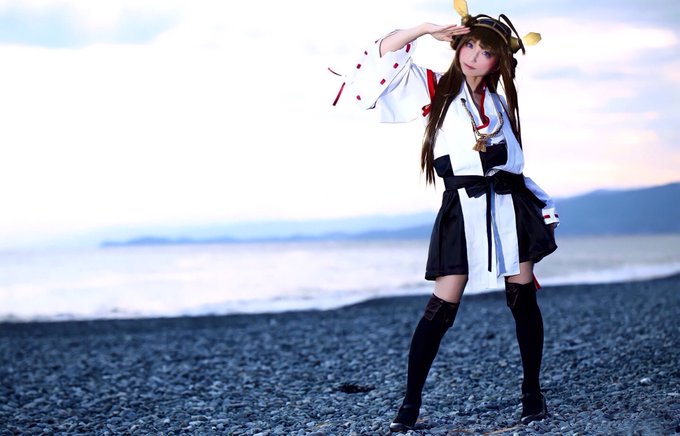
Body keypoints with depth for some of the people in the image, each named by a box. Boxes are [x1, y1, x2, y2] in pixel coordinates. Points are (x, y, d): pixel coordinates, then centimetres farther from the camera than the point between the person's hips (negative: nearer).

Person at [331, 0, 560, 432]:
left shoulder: (499, 101, 15)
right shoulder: (435, 89, 7)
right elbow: (384, 53, 0)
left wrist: (540, 203, 16)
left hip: (508, 205, 3)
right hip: (462, 208, -3)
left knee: (523, 299, 2)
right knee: (442, 307, -6)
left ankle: (533, 392, 16)